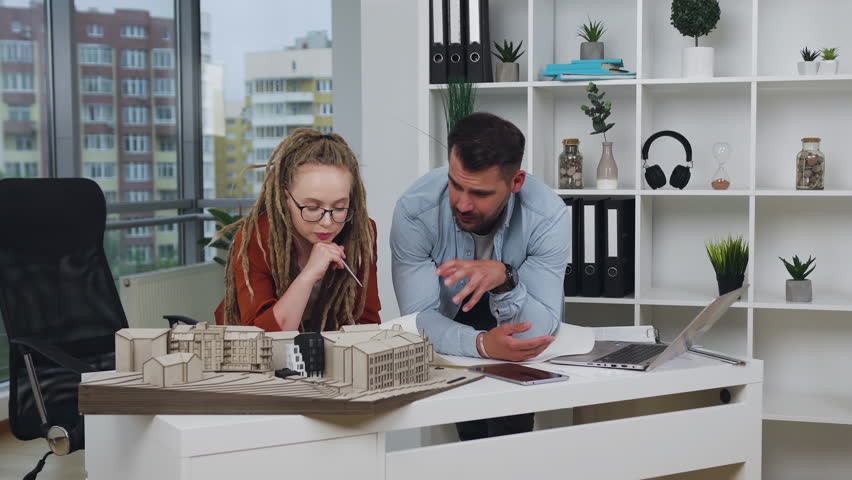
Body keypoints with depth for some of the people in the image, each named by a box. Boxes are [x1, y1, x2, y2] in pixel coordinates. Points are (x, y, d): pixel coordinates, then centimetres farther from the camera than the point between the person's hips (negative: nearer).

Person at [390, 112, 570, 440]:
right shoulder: (414, 211, -25)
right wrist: (480, 344, -44)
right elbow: (418, 317, -25)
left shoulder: (548, 217, -25)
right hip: (453, 347, 0)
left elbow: (537, 332, -26)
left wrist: (505, 279, -45)